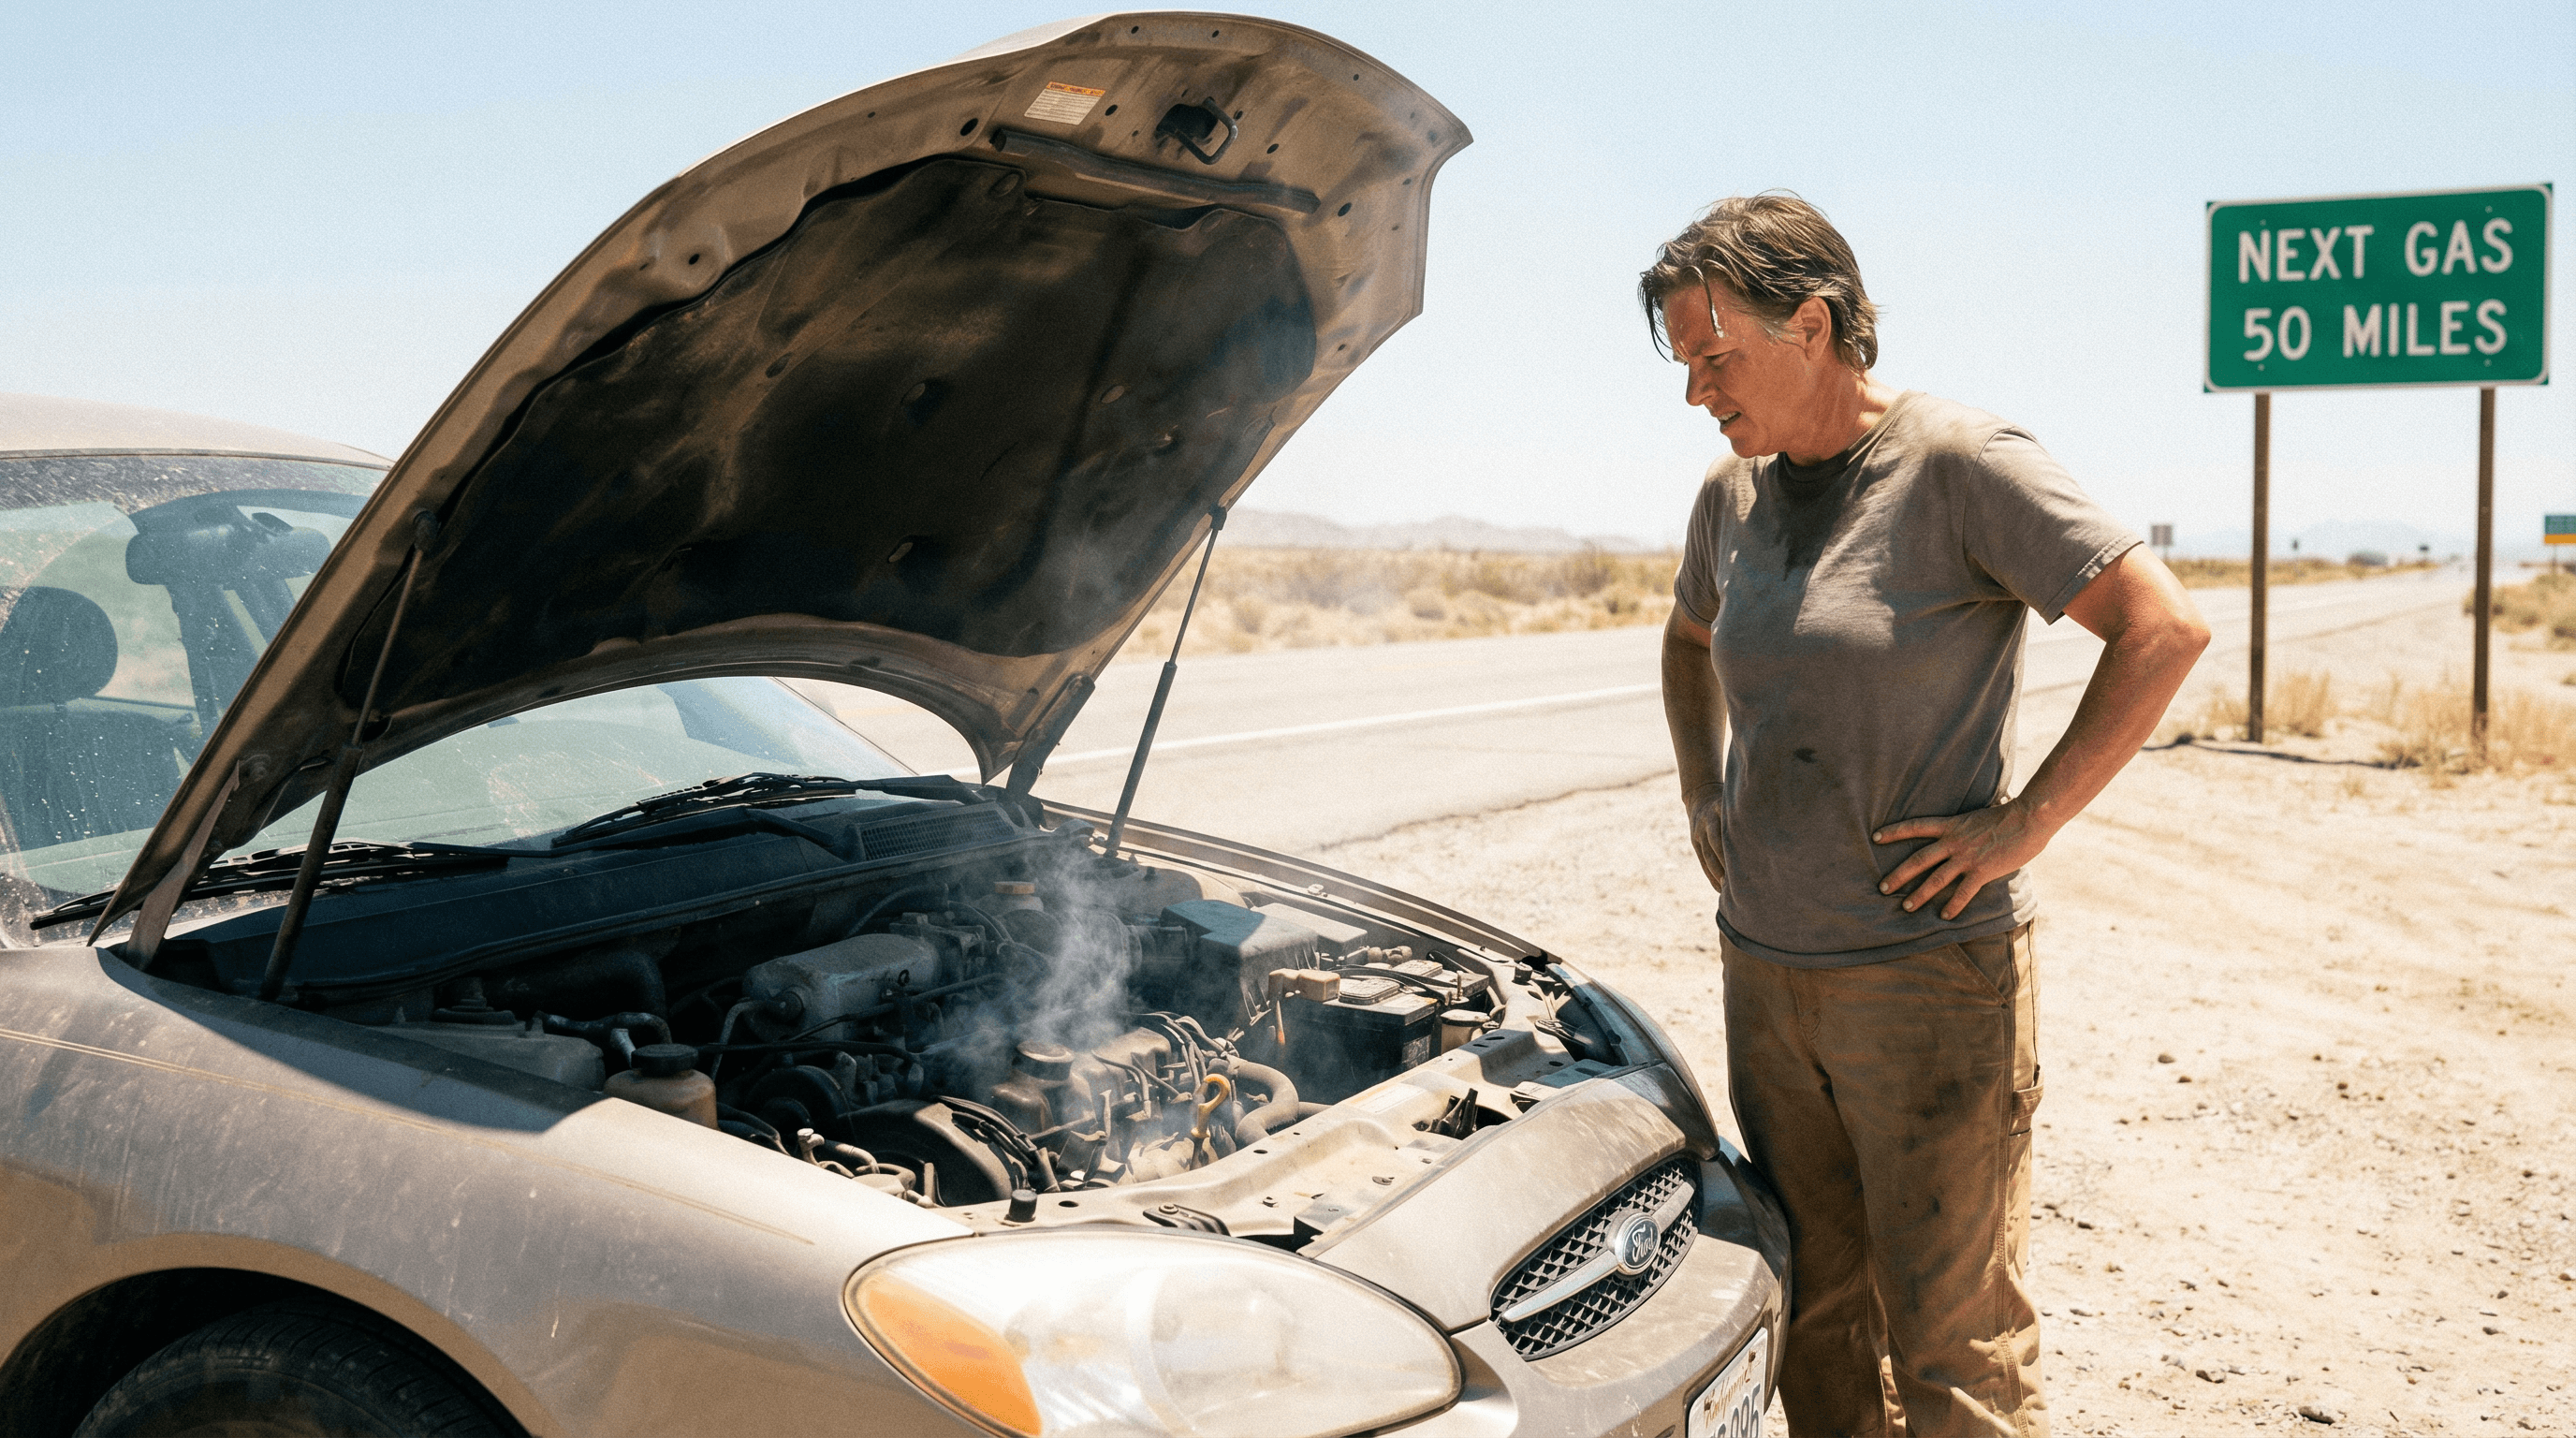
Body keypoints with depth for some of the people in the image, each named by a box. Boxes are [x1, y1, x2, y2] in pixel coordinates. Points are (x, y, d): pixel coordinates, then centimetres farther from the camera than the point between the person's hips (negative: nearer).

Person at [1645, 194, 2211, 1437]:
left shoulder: (1959, 464, -11)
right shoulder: (1733, 496, 9)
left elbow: (2165, 630, -14)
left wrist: (2025, 824, -15)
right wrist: (1702, 795, 17)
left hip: (1931, 972, -6)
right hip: (1763, 966, 7)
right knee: (1812, 1319, 17)